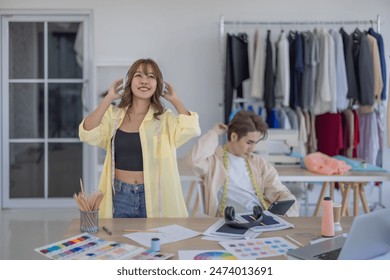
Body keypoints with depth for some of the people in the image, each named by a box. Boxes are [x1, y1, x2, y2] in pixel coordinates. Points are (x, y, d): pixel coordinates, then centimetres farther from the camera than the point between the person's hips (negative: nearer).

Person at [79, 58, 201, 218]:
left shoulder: (165, 118, -1)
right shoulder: (114, 115, 3)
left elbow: (191, 129, -19)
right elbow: (87, 134, -11)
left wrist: (174, 100, -5)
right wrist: (109, 98, -7)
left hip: (154, 196, -1)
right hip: (119, 195, 1)